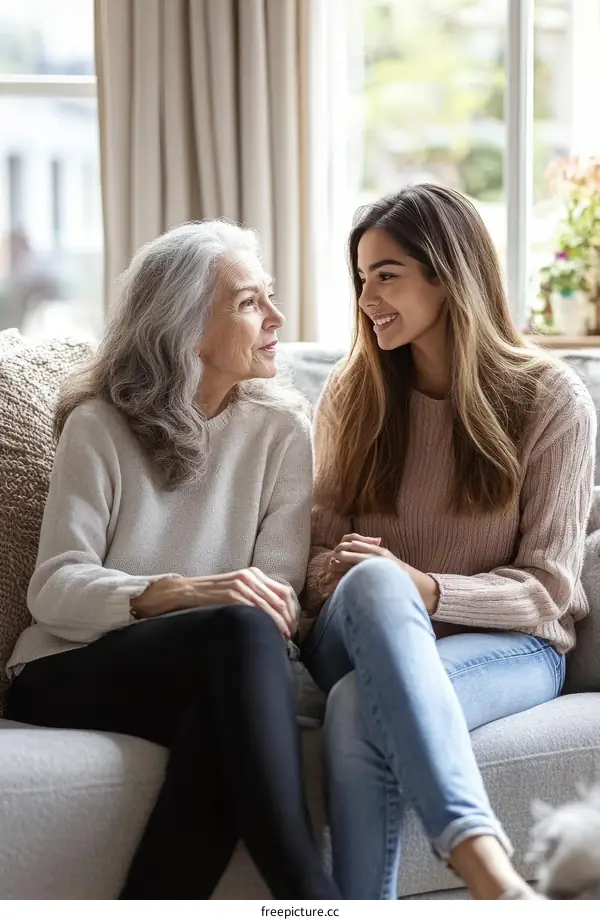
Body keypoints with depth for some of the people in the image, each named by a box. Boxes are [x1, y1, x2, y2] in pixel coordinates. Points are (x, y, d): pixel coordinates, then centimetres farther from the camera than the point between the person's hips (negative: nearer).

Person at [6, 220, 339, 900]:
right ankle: (308, 895, -40)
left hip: (209, 674, 2)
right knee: (240, 628, -34)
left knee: (222, 727, -37)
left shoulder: (280, 428, 9)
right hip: (69, 673, -2)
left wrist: (272, 604, -27)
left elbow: (279, 589, -1)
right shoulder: (100, 425, 1)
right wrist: (176, 594, -28)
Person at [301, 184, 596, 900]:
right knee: (373, 580, -37)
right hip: (370, 645, 3)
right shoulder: (352, 396, 10)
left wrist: (424, 590, -22)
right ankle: (486, 866, -51)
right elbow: (321, 545, 10)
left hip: (507, 644, -3)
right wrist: (338, 576, -15)